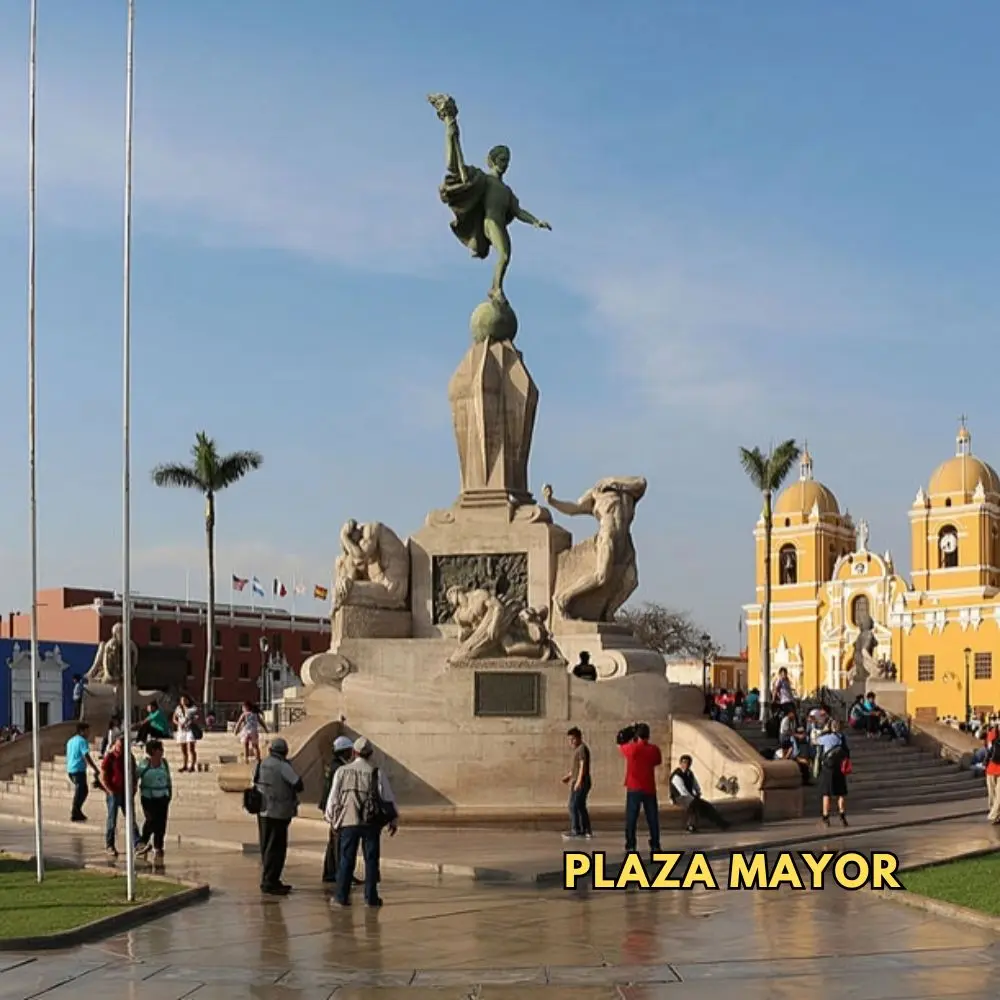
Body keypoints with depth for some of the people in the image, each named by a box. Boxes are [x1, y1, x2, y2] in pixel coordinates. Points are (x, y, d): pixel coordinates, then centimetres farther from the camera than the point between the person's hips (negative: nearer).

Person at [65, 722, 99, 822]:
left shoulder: (71, 741, 16)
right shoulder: (82, 741, -11)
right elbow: (86, 757, -20)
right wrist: (96, 769, -21)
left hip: (70, 769, 9)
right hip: (79, 770, -9)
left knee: (84, 791, 18)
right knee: (80, 792, -1)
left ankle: (76, 811, 18)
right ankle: (75, 815, 2)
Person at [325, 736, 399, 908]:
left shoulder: (342, 771, 2)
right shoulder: (377, 773, -2)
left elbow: (334, 797, 6)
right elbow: (388, 797, -1)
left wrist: (330, 817, 20)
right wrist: (394, 820, 10)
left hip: (348, 821, 1)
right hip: (371, 823, -1)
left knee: (347, 859, 7)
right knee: (371, 860, 5)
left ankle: (342, 895, 7)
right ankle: (371, 897, 6)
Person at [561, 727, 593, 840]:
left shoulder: (582, 748, -12)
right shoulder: (577, 749, 18)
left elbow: (582, 766, -19)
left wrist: (578, 781, -23)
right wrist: (569, 776, 15)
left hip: (581, 783, -10)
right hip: (577, 783, 10)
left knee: (573, 806, -11)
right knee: (580, 807, 14)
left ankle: (575, 831, -10)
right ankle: (586, 831, 19)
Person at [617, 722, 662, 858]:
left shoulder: (631, 748, -8)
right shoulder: (654, 749, -4)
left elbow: (620, 744, 12)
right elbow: (658, 762, 13)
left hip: (634, 789, -1)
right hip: (649, 789, 1)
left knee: (631, 819, 2)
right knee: (652, 818, 8)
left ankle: (630, 847, -2)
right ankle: (655, 846, 8)